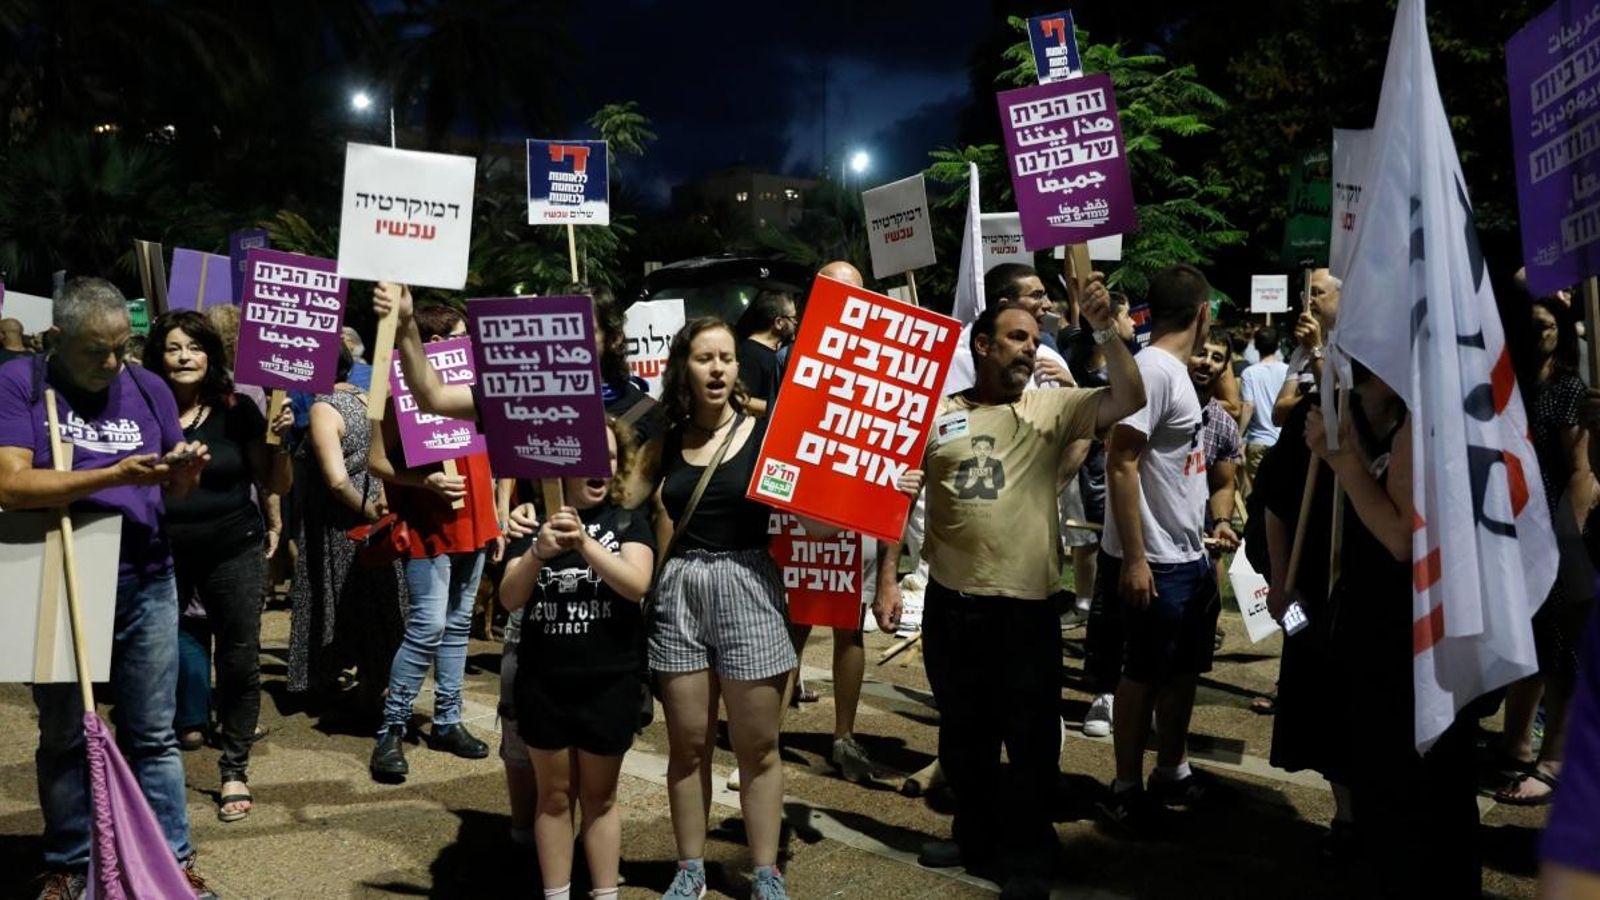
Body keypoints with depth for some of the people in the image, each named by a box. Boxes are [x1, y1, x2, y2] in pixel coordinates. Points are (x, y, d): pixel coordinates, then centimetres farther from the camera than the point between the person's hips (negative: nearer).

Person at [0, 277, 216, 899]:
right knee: (64, 736, 11)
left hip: (146, 583, 3)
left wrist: (186, 470, -13)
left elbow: (176, 492, 11)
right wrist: (115, 476, -25)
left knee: (154, 734, 8)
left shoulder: (148, 388, 6)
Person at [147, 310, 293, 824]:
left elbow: (276, 487, 2)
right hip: (162, 555, 0)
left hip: (233, 553, 0)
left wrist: (280, 441, -14)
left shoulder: (237, 410, -1)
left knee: (240, 661, 1)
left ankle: (235, 770, 16)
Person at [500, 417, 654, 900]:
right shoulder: (534, 521, 0)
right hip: (542, 684, 1)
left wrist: (584, 543, -31)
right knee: (554, 796, 12)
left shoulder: (628, 522, -1)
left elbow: (637, 584, -17)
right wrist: (538, 553, -27)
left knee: (599, 796, 11)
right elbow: (510, 599, -8)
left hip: (609, 683, -1)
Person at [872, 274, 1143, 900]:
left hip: (1028, 607, -1)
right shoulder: (936, 415, 3)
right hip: (950, 602, 2)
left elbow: (1130, 399, -10)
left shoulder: (1053, 409, 3)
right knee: (962, 732, 17)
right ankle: (976, 836, 36)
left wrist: (1104, 329, -20)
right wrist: (887, 579, -1)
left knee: (1032, 738, 6)